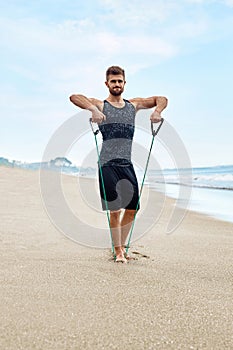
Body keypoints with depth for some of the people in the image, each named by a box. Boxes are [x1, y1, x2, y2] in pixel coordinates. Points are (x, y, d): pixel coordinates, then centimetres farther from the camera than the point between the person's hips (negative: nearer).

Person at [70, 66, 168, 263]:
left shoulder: (133, 104, 15)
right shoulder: (101, 105, 3)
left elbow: (162, 99, 18)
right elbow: (74, 97, -12)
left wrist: (157, 112, -3)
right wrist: (93, 110, -27)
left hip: (127, 165, 5)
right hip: (108, 164, -4)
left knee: (132, 208, 6)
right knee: (115, 210, -6)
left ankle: (122, 245, 26)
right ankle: (118, 251, 8)